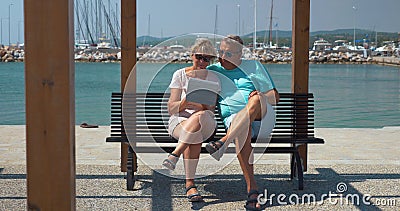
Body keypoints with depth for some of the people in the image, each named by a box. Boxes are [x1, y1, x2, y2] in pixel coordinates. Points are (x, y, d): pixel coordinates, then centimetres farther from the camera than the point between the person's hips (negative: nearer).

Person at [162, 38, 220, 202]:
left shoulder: (213, 78, 12)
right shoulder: (179, 74, 9)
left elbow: (210, 109, 0)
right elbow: (171, 108, 1)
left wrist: (196, 106, -22)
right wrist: (183, 104, -20)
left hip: (205, 123, 1)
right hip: (179, 121, -1)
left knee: (200, 117, -39)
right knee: (195, 135, -38)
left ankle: (174, 155, -37)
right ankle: (190, 184, -39)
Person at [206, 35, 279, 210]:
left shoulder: (254, 66, 17)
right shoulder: (213, 71, 20)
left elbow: (275, 97, 13)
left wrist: (260, 97, -9)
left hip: (262, 119, 1)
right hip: (233, 118, 0)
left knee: (258, 99, -35)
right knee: (243, 132, -38)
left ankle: (224, 142, -44)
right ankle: (252, 189, -41)